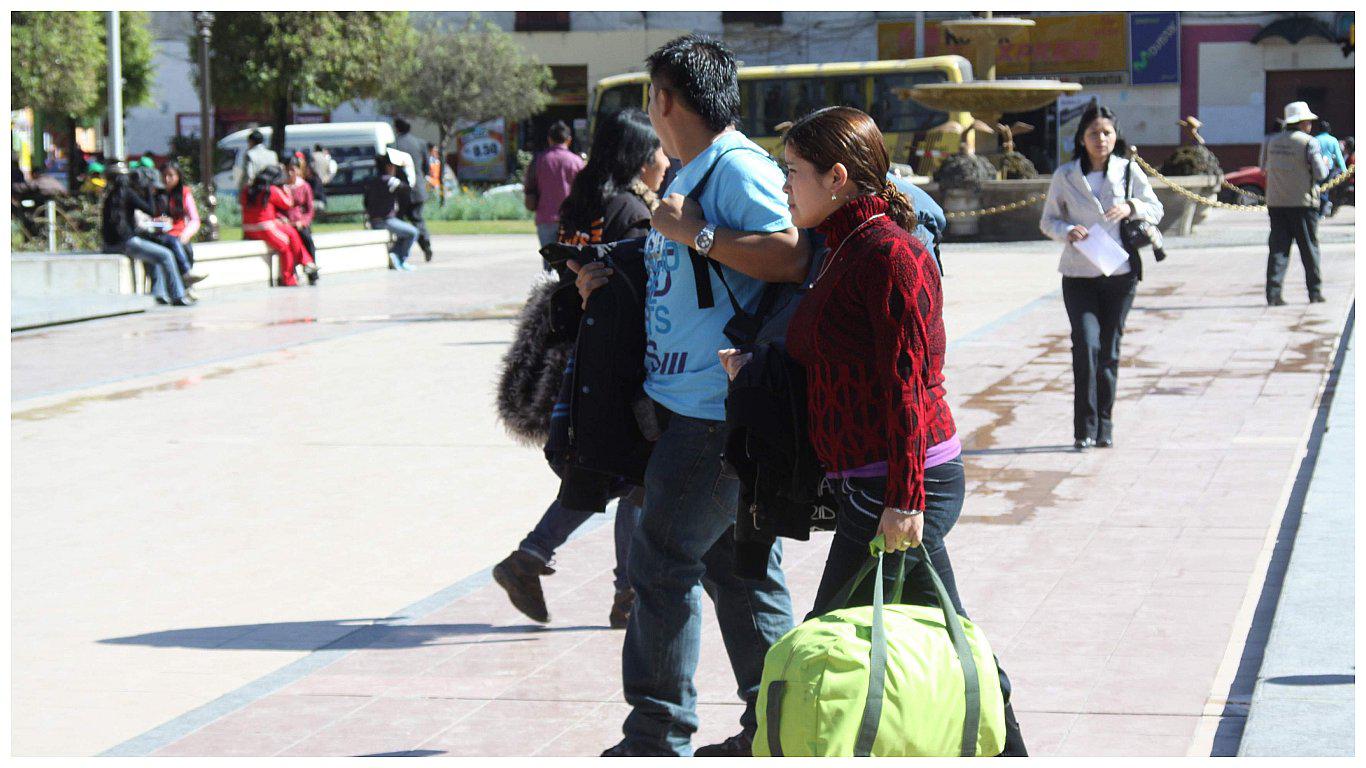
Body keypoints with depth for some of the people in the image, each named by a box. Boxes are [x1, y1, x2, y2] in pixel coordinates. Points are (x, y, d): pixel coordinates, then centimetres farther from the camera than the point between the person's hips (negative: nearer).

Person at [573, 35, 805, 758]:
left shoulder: (738, 166, -13)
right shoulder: (689, 176, 18)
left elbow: (793, 258, -25)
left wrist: (693, 232, -21)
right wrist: (614, 281, 14)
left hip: (718, 412, -10)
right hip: (685, 402, 10)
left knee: (660, 560, -6)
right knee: (739, 563, 12)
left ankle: (658, 736, 1)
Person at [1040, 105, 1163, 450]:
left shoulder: (1129, 171, 2)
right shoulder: (1065, 176, 0)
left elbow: (1156, 210, 9)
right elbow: (1047, 220, 7)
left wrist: (1131, 207, -12)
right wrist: (1067, 231, -15)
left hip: (1120, 274, 1)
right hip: (1078, 275, -1)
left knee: (1109, 350, 6)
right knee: (1086, 345, -15)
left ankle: (1104, 426, 18)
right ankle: (1084, 429, -9)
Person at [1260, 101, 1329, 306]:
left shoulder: (1271, 142, 7)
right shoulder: (1308, 142, -8)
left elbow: (1265, 167, 16)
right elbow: (1320, 174, -11)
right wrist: (1325, 163, 10)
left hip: (1275, 202, 4)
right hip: (1302, 202, -4)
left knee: (1278, 248, 2)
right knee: (1309, 248, 8)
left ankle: (1273, 293, -9)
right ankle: (1315, 292, 14)